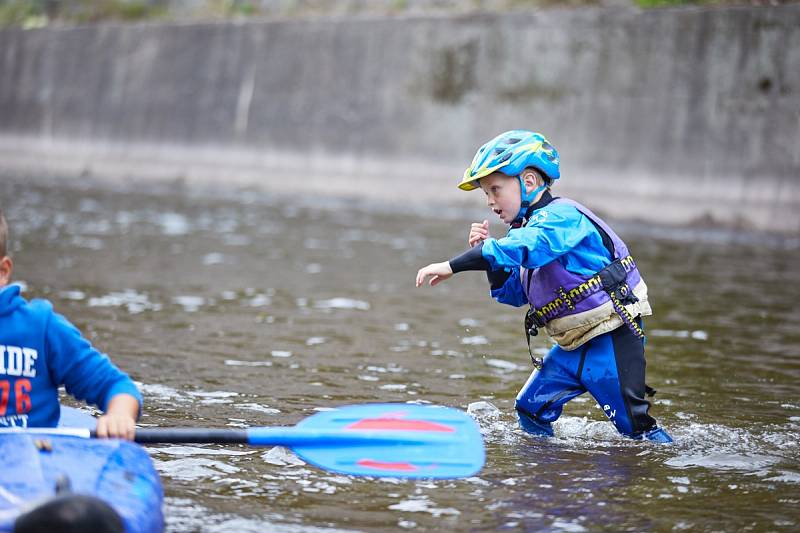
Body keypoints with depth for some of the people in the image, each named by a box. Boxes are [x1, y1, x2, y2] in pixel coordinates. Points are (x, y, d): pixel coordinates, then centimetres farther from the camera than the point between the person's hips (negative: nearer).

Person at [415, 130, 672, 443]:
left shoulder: (562, 216, -18)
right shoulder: (531, 227, 11)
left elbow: (523, 248, -37)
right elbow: (512, 293, 16)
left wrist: (452, 266, -38)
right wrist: (485, 256, -1)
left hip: (612, 342, -9)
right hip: (573, 346, 9)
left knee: (633, 423, -4)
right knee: (530, 408, 7)